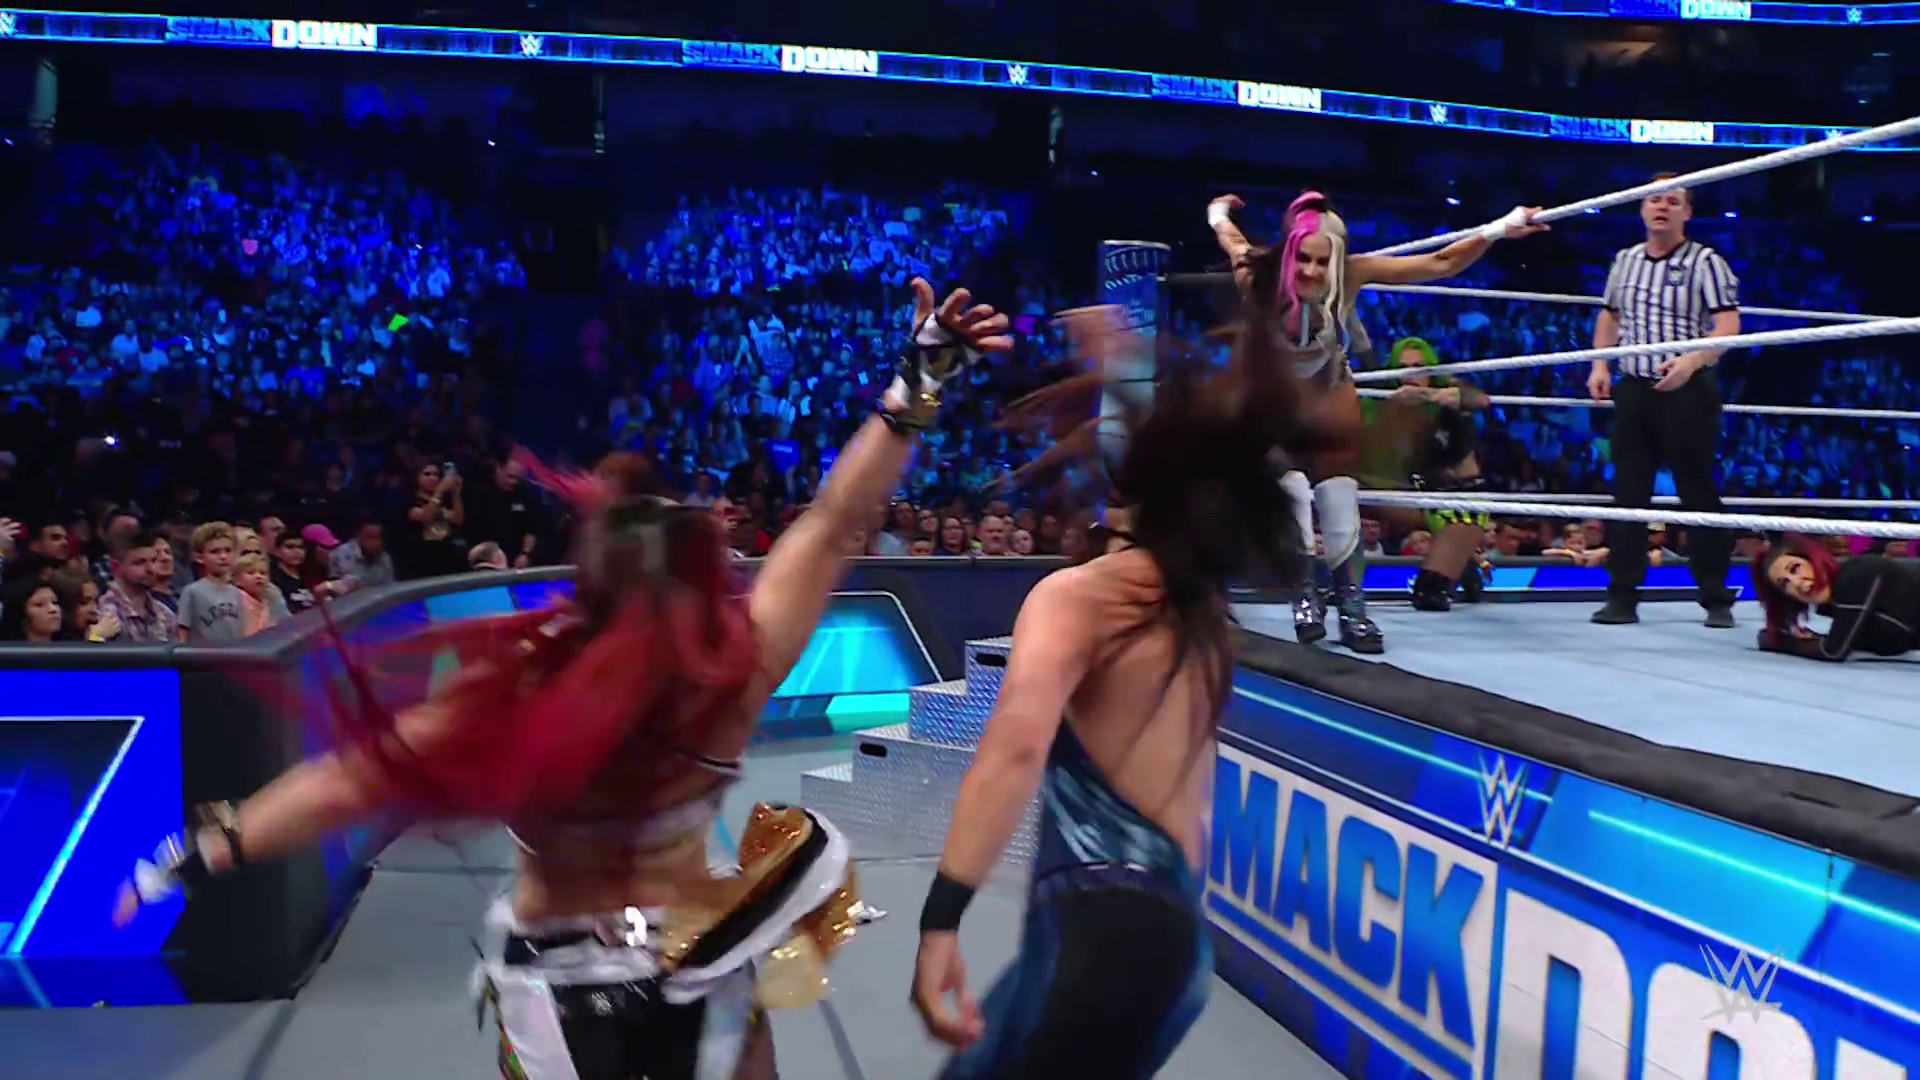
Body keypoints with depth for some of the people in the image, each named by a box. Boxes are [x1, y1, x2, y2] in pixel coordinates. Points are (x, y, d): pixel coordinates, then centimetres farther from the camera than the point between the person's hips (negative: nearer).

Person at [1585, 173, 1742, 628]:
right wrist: (1599, 365, 12)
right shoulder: (1625, 260, 13)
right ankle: (1623, 596, 7)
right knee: (1627, 493, 3)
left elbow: (1727, 324, -12)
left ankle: (1717, 599, 9)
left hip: (1688, 391, -5)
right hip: (1633, 388, 5)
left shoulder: (1705, 262, -3)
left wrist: (1692, 360, -28)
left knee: (1699, 494, 0)